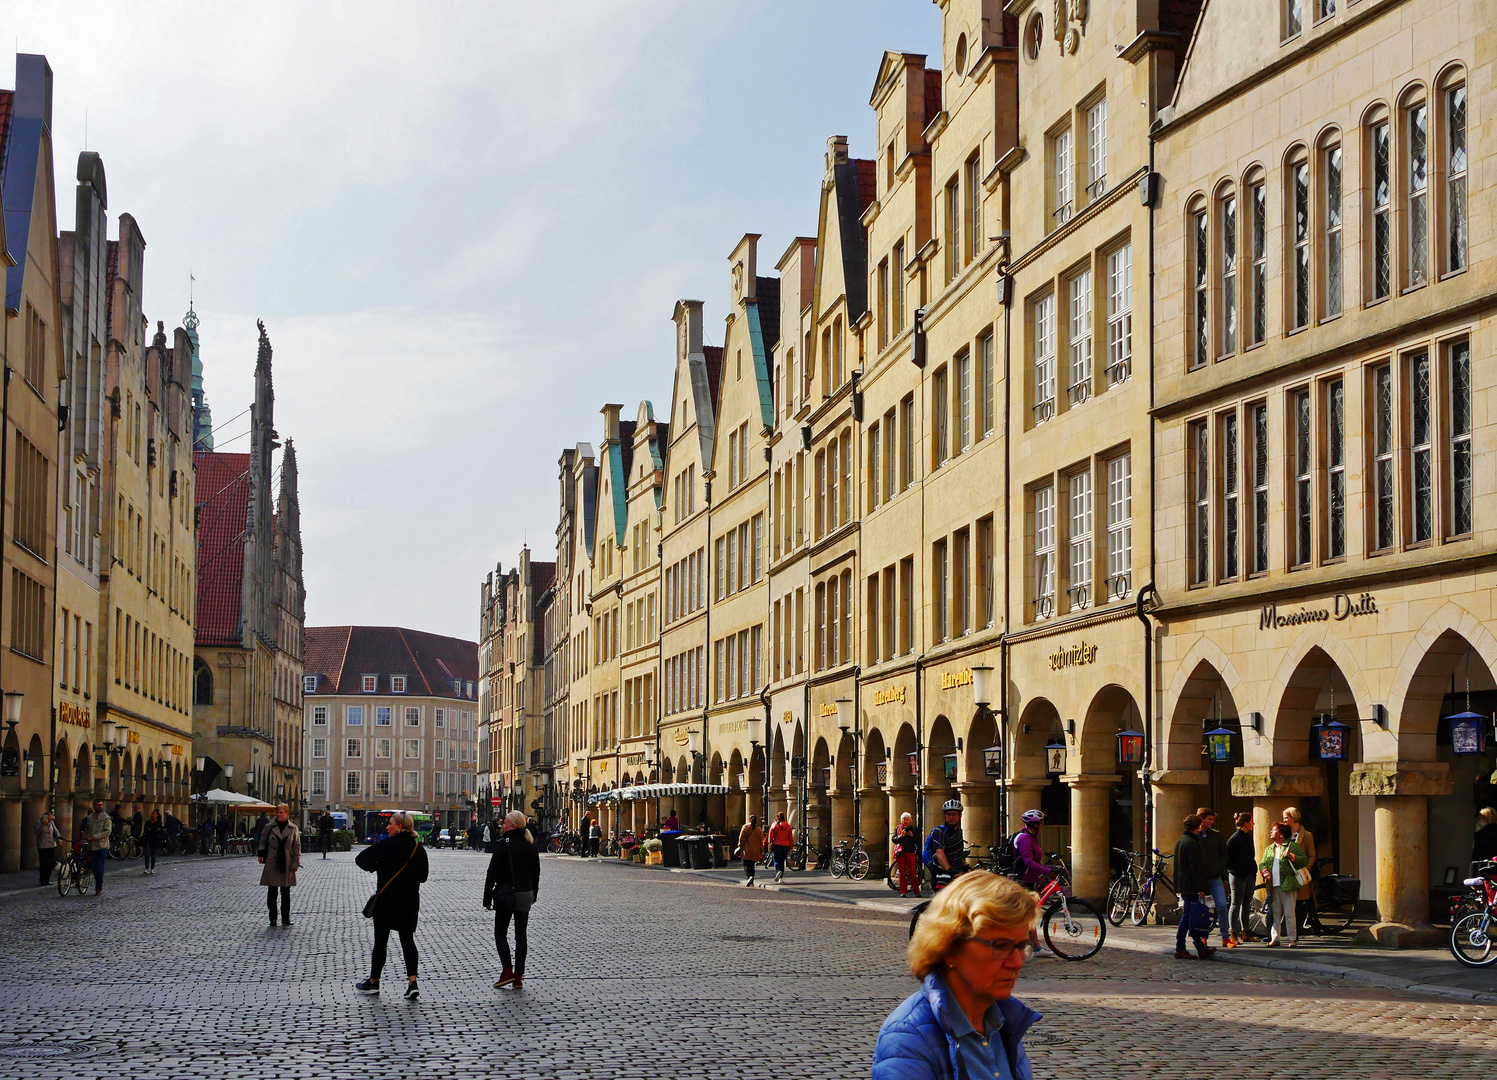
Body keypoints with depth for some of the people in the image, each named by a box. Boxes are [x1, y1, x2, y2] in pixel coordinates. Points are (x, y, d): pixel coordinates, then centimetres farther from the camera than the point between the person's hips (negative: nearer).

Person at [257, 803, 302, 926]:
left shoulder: (293, 828, 2)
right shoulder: (269, 827, 3)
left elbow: (297, 847, 4)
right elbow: (262, 842, 11)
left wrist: (295, 864, -2)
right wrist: (262, 854, -7)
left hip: (287, 865, 0)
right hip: (271, 864, 0)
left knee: (286, 892, 4)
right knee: (272, 892, 2)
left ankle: (285, 919, 10)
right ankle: (272, 919, 9)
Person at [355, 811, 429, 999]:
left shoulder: (389, 845, -13)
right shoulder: (418, 849, 3)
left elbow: (361, 860, -13)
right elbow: (423, 876, 12)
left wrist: (377, 867, 4)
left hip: (388, 898, -4)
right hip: (410, 899, 4)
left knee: (381, 940, 8)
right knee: (407, 938, 5)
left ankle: (373, 982, 21)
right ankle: (412, 982, -9)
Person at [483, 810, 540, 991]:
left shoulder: (503, 844, -12)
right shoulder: (531, 845, 6)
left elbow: (492, 873, -12)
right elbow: (536, 872, 14)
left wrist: (487, 899, -8)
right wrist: (533, 894, 24)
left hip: (505, 894, -5)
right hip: (525, 895, 5)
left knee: (500, 933, 7)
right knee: (521, 935, 8)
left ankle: (507, 971, -7)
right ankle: (518, 978, 7)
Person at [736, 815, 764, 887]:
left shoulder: (745, 827, -3)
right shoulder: (759, 829, 6)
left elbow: (741, 838, -6)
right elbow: (761, 841, 8)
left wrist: (740, 846, 5)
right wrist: (761, 852, 13)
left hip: (747, 850, -4)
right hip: (755, 851, 4)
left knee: (746, 865, -2)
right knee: (752, 865, 12)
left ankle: (750, 876, -30)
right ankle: (751, 883, 8)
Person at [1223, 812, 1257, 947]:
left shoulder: (1248, 837, 14)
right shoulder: (1235, 838, -12)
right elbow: (1227, 856, -12)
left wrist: (1254, 872, 17)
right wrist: (1229, 871, -11)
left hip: (1249, 875, 8)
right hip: (1237, 875, -8)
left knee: (1246, 904, 10)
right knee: (1235, 904, -5)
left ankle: (1244, 932, 17)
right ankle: (1232, 934, -3)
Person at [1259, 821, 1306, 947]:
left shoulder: (1293, 846, 3)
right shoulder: (1268, 849, 21)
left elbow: (1305, 861, -2)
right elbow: (1262, 864, 21)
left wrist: (1291, 856, -15)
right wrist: (1264, 871, 0)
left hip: (1287, 885, -5)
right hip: (1273, 886, 5)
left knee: (1289, 913, -5)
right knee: (1275, 913, 8)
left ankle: (1292, 939, 0)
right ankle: (1275, 938, 13)